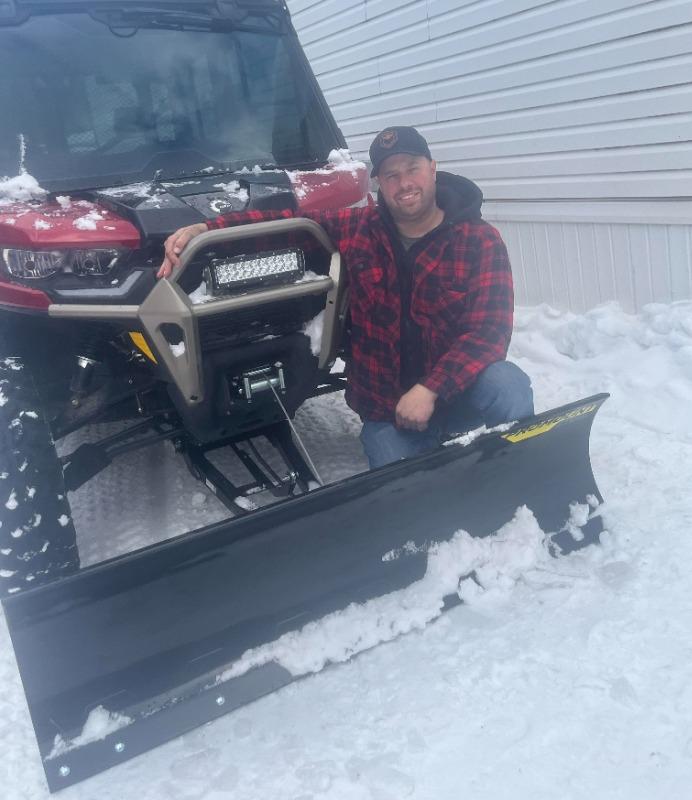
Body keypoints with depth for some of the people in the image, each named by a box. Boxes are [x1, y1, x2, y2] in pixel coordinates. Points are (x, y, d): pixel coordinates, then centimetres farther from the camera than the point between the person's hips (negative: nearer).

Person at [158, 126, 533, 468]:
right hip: (383, 404, 2)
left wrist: (430, 389, -28)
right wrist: (206, 228, -16)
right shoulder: (358, 229, -1)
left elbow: (491, 328, -17)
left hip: (456, 385, -1)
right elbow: (288, 221, 0)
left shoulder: (480, 240, -9)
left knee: (507, 385, -32)